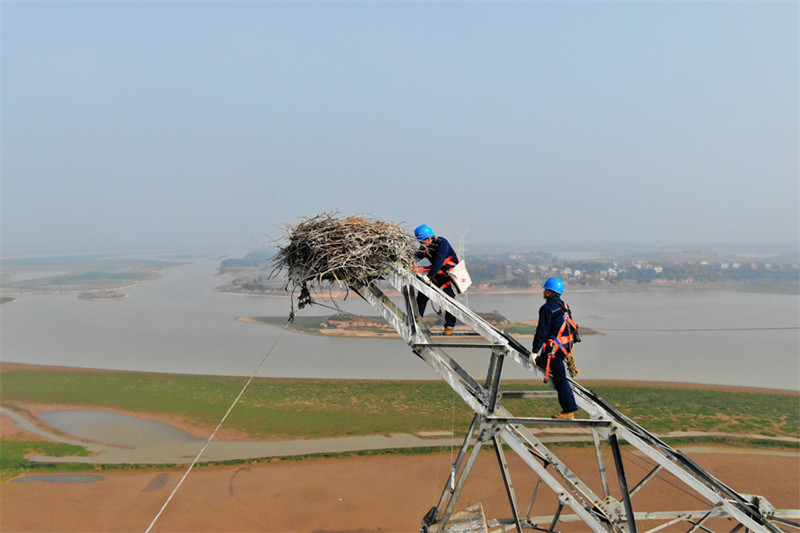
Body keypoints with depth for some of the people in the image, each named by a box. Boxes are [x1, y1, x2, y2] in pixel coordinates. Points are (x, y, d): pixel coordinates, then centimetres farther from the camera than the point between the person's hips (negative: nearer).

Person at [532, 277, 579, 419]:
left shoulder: (547, 308, -15)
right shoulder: (564, 305, 12)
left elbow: (542, 331, -17)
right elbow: (570, 326, 18)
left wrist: (535, 351, -13)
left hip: (555, 347, -9)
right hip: (567, 345, 9)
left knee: (560, 378, -2)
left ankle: (569, 411, 3)